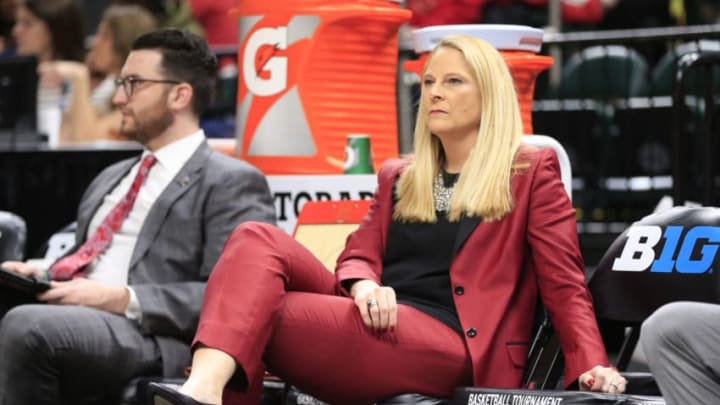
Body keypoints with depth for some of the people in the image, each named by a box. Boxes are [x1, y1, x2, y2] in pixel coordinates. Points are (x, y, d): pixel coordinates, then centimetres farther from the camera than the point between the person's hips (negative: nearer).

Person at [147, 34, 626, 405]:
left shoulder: (531, 171, 12)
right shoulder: (398, 177, 28)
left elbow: (564, 282, 5)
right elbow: (361, 254, 16)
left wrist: (591, 366, -11)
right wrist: (365, 285, -11)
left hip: (449, 345, -6)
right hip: (377, 324, 6)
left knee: (256, 312, -25)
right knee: (257, 239, -22)